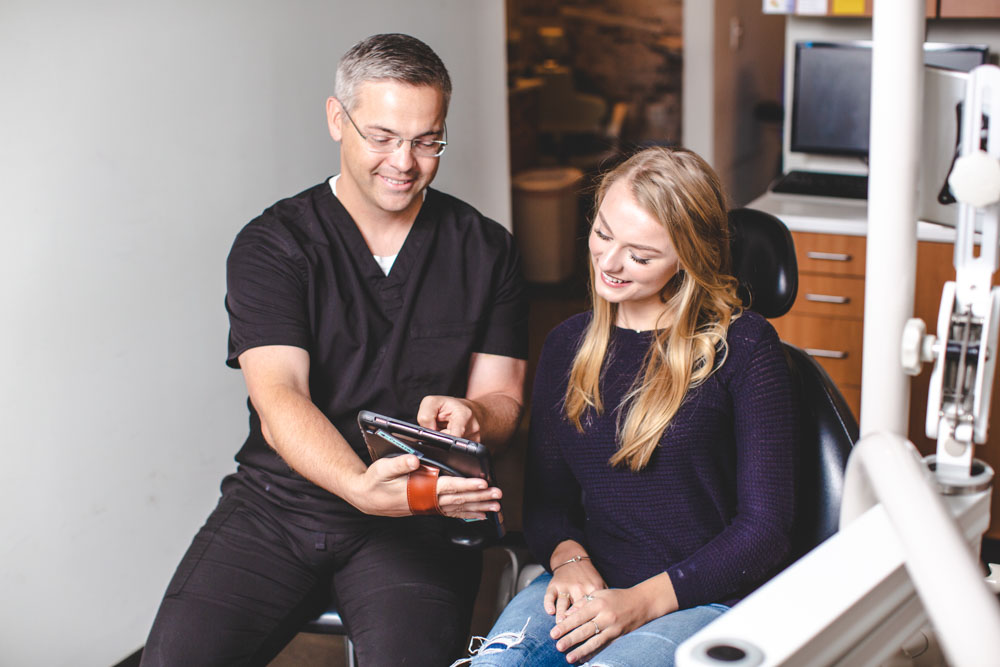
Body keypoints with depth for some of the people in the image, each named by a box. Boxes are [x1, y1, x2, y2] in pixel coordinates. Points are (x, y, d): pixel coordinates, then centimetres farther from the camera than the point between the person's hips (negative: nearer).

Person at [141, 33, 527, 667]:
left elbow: (502, 398, 8)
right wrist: (360, 487, -34)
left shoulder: (486, 250, 8)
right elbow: (278, 400, -14)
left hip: (422, 514, 0)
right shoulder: (271, 245, -1)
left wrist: (467, 415, -19)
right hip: (279, 499, 0)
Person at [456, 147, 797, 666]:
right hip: (587, 584, 3)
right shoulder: (567, 345, 11)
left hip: (704, 599, -3)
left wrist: (644, 600, -16)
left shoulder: (742, 347, -5)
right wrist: (568, 557, -7)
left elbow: (765, 528, -7)